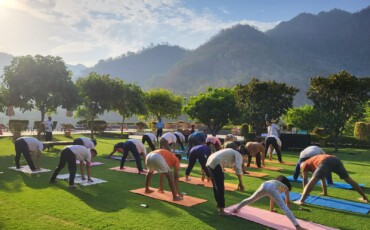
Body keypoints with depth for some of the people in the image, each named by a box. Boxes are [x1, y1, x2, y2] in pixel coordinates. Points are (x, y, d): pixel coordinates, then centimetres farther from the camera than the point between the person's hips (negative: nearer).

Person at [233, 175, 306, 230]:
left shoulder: (274, 182, 46)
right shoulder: (286, 187, 35)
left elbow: (272, 198, 55)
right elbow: (287, 201, 41)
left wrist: (271, 209, 65)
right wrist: (288, 211, 54)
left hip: (264, 185, 5)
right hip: (272, 188, -4)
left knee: (251, 199, 22)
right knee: (284, 208, -4)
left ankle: (236, 208, 35)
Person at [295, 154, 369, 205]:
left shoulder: (304, 164, 27)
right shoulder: (315, 161, 44)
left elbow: (305, 180, 25)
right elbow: (322, 178, 51)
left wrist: (305, 193, 36)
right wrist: (325, 192, 57)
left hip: (326, 162, -7)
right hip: (335, 159, 7)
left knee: (313, 180, -14)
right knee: (349, 179, 23)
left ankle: (301, 201, -26)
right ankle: (365, 197, 36)